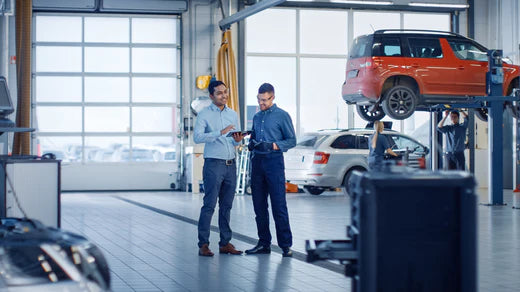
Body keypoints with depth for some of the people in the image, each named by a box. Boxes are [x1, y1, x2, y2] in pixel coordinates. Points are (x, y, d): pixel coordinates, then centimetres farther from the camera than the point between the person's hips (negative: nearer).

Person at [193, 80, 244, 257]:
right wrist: (220, 133, -26)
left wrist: (237, 140, -5)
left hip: (231, 165, 6)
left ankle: (225, 243, 13)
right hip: (213, 164, -6)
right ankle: (203, 244, -4)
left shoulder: (233, 114, 14)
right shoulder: (204, 115, -3)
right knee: (209, 205, -7)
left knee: (226, 206, 8)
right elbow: (197, 137, -17)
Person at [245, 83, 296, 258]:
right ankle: (264, 243, 13)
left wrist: (272, 146, -16)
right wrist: (251, 144, 3)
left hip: (273, 161, -6)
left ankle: (285, 245, -6)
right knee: (259, 205, 7)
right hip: (257, 162, 6)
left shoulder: (282, 116, 0)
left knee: (279, 205, -9)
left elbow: (292, 140, -4)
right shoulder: (257, 117, 18)